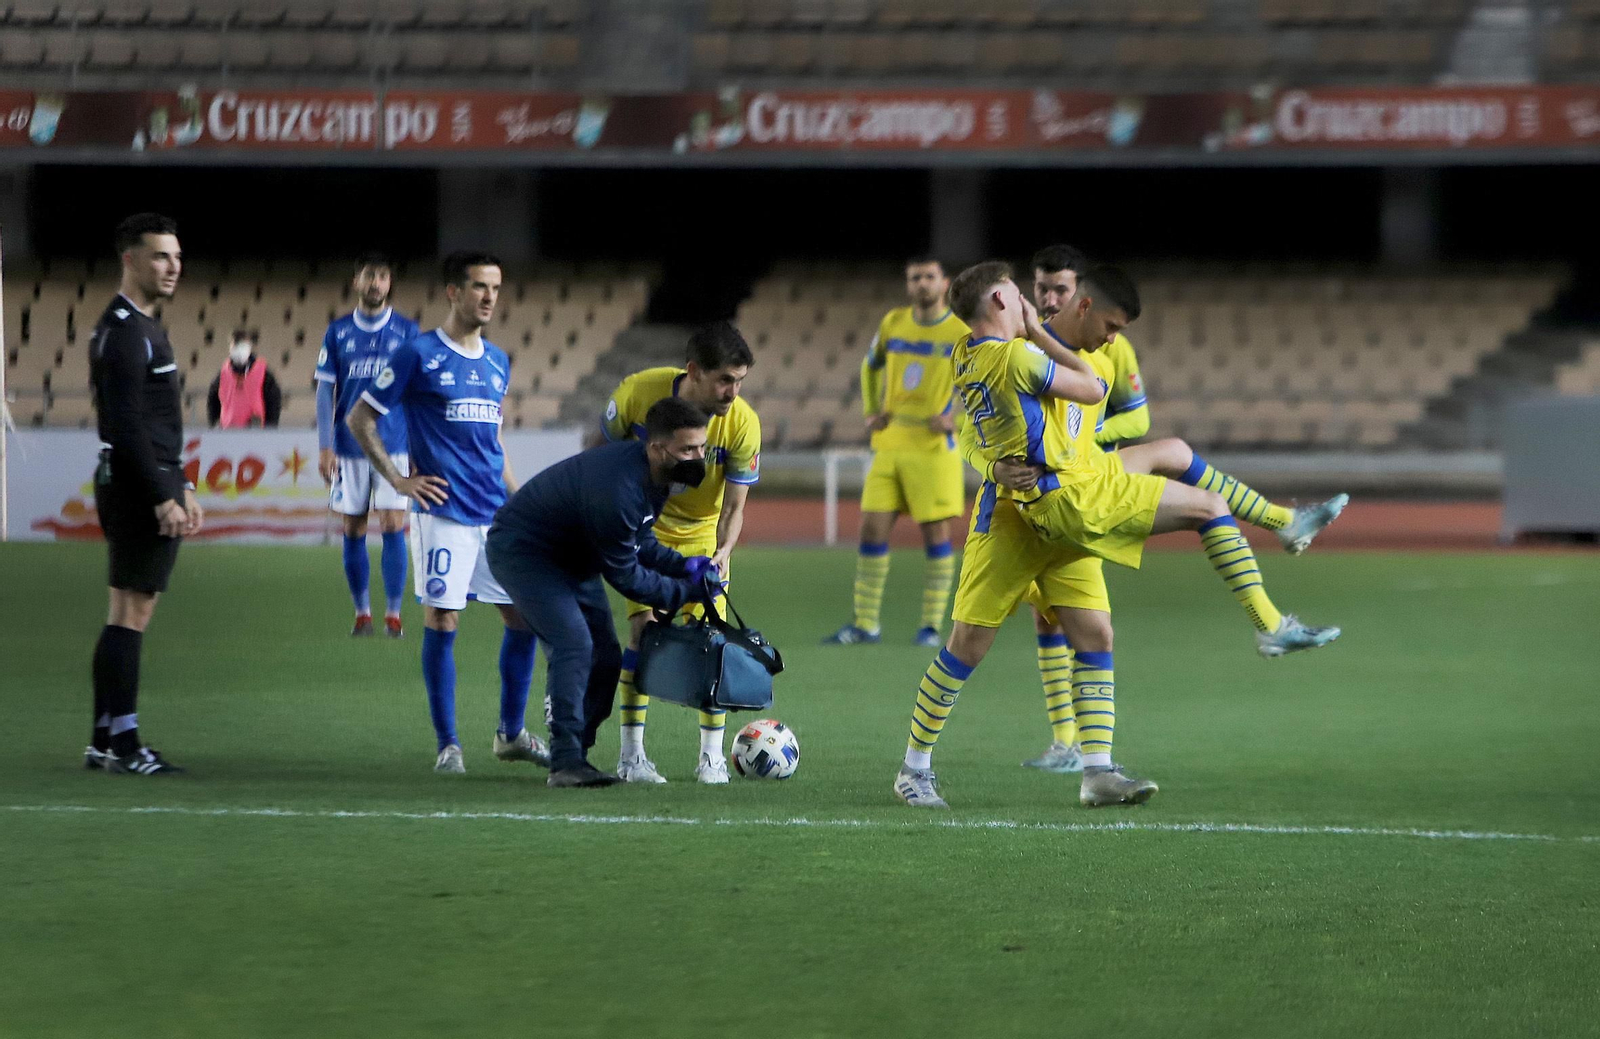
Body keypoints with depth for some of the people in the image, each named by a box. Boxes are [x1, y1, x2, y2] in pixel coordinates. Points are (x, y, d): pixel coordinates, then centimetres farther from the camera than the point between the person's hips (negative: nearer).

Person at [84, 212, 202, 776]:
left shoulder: (140, 327, 19)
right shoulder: (125, 332, -14)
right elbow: (127, 427, -20)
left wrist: (182, 486, 23)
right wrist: (163, 498, -22)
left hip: (150, 483, 11)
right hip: (139, 488, -11)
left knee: (129, 612, 12)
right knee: (131, 612, -9)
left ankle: (105, 741, 15)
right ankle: (121, 744, -9)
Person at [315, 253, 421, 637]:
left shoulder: (406, 331, 4)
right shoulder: (338, 332, 6)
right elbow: (326, 391, 6)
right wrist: (325, 446, -2)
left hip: (394, 445, -1)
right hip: (349, 446, 1)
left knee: (393, 526, -8)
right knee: (353, 530, 3)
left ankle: (393, 612, -1)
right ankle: (362, 611, 13)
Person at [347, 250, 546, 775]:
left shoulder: (497, 362, 15)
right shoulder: (419, 354, -4)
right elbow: (360, 418, -1)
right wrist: (398, 480, -6)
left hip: (497, 514, 6)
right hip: (443, 511, -6)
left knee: (523, 616, 5)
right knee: (441, 622, -5)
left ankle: (511, 733, 18)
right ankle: (447, 745, 2)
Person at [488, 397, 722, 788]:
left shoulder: (655, 474, -7)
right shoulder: (618, 489, -37)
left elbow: (638, 544, 7)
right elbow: (623, 574, -26)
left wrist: (683, 565, -10)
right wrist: (685, 592, -17)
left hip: (570, 560, 10)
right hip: (519, 548, -10)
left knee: (605, 657, 4)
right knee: (574, 644, -23)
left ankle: (572, 758, 9)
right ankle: (565, 762, -23)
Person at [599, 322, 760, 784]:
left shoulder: (742, 424, -25)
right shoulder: (638, 392, -25)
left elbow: (735, 506, -19)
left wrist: (724, 549, -38)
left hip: (703, 535, 1)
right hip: (643, 527, -1)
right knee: (644, 629, -13)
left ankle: (711, 755, 5)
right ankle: (631, 754, -6)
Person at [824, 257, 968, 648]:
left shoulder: (963, 333, -5)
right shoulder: (892, 323, 9)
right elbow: (870, 366, 25)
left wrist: (954, 417, -16)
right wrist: (871, 411, 11)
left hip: (934, 449, -4)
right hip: (890, 444, 4)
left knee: (935, 534, -2)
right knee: (872, 529, 1)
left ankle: (932, 626, 7)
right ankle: (865, 623, 8)